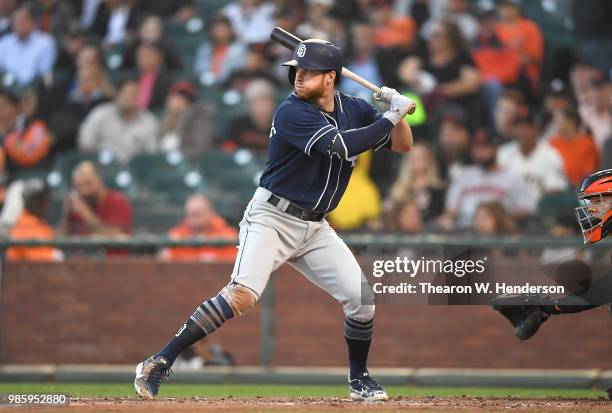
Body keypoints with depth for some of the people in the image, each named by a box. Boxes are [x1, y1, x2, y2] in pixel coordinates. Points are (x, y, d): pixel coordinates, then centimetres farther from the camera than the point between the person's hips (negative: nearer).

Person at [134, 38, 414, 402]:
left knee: (361, 296, -3)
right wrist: (391, 117, -21)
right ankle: (159, 363, -23)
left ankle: (359, 379, 20)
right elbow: (343, 146, -28)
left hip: (315, 228, 6)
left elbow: (402, 145, 10)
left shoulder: (355, 109, 4)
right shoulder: (292, 113, -17)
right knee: (243, 295, -25)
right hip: (272, 218, -6)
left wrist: (395, 110, -9)